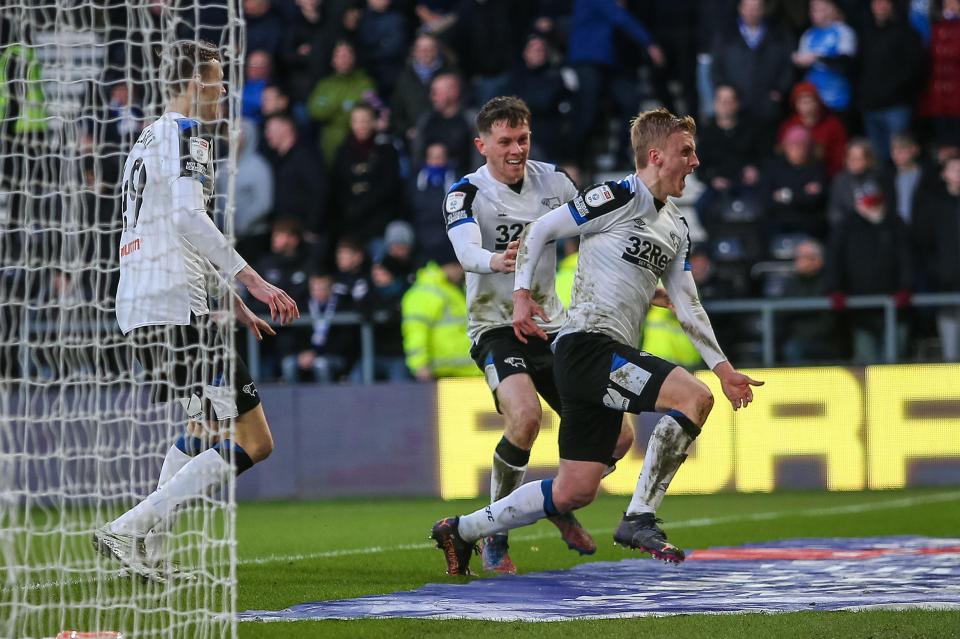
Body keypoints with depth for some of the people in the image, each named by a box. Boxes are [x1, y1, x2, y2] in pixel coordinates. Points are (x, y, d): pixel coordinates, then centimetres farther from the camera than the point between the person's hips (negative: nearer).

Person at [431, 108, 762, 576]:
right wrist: (521, 294, -10)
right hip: (587, 344, -9)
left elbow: (687, 305, 21)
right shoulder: (620, 197, -8)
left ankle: (460, 532, 20)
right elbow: (539, 230, -3)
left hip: (612, 360, 9)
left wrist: (723, 368, 15)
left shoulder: (676, 227, 18)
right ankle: (639, 520, -21)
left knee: (575, 491, 8)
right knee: (694, 397, -24)